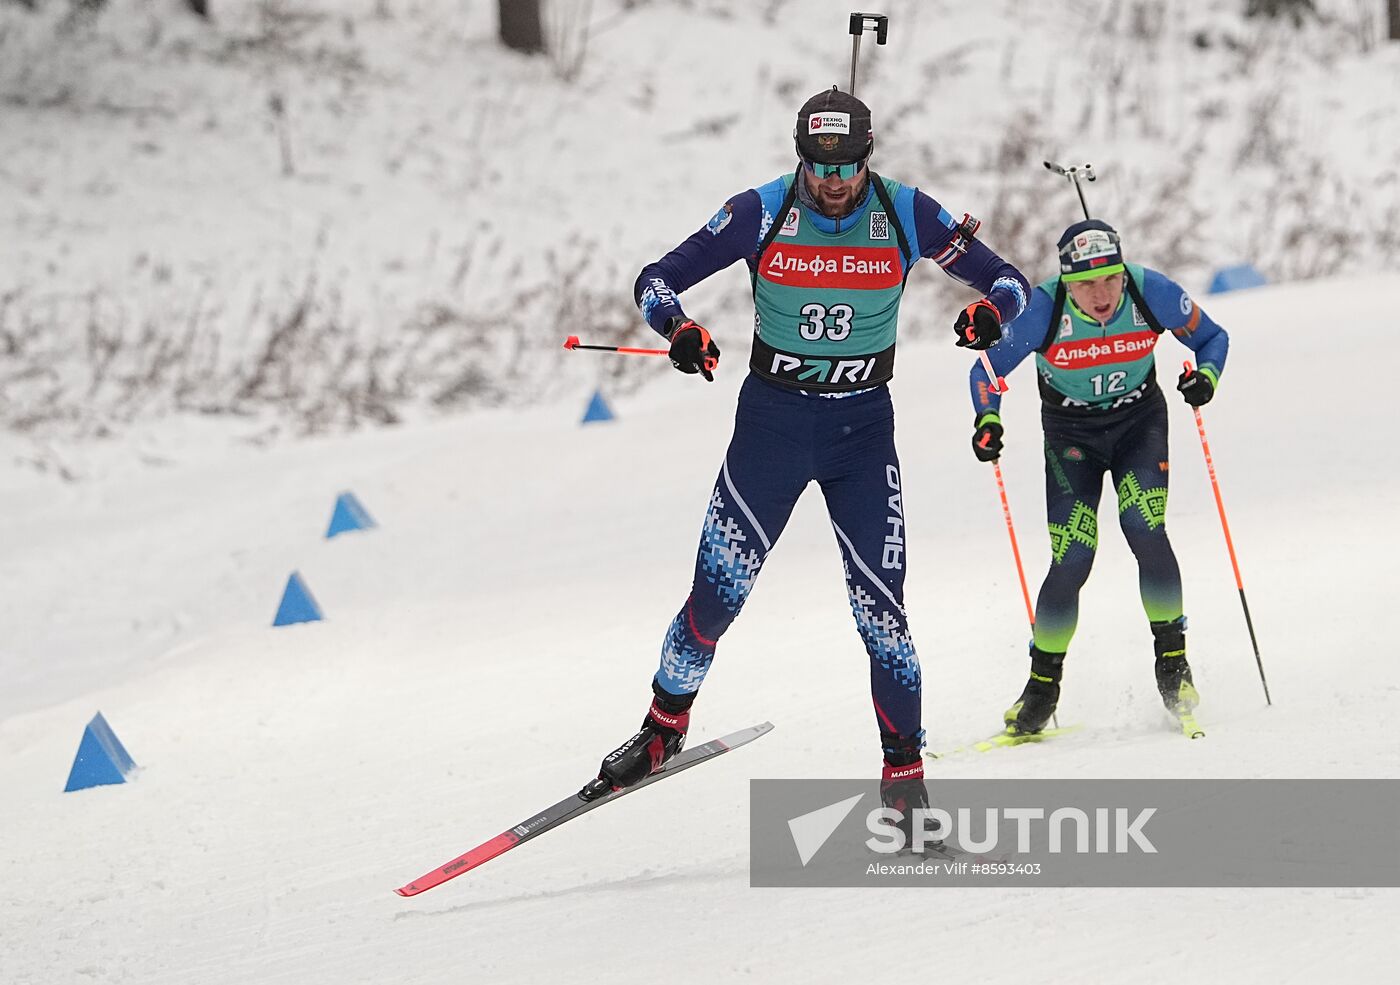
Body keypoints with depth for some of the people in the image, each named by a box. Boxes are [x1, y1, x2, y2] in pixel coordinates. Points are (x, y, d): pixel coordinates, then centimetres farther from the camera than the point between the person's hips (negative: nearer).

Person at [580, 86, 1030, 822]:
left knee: (880, 608, -7)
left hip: (863, 430, 0)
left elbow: (1008, 280, -3)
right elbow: (656, 280, -6)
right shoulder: (762, 213, -10)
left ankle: (905, 779, 3)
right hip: (772, 421, 0)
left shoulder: (905, 215, -9)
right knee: (718, 594, -1)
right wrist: (679, 327, -29)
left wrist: (992, 309, -28)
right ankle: (663, 728, 23)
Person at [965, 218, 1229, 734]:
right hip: (1071, 434, -1)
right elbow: (988, 368, -10)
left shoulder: (1152, 293, -23)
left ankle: (1172, 658, -8)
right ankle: (1042, 685, 7)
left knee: (1145, 529, -23)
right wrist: (987, 420, -27)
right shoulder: (1042, 309, -25)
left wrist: (1206, 376, -26)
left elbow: (1211, 337, -6)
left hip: (1139, 421, 1)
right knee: (1072, 560, -11)